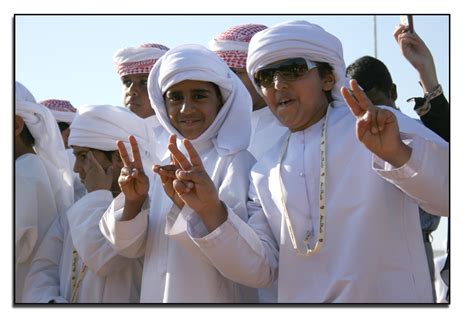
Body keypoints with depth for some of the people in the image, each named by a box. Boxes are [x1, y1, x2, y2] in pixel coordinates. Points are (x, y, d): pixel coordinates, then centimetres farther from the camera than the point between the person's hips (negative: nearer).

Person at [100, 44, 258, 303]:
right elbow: (130, 247, 3)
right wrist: (133, 201, -14)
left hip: (214, 300, -5)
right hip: (155, 295, 5)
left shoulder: (237, 162, -12)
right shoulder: (166, 169, 6)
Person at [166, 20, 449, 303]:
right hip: (299, 297, 4)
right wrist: (211, 212, -10)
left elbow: (447, 194, -17)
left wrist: (398, 154, -33)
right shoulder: (264, 175, 8)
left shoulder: (382, 128, -6)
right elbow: (261, 269, 3)